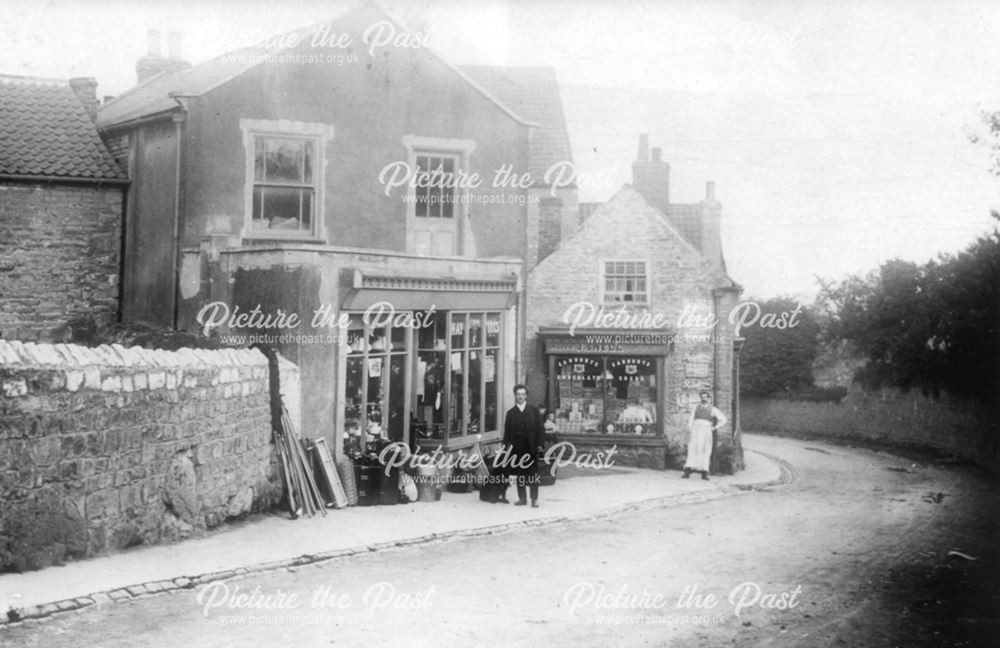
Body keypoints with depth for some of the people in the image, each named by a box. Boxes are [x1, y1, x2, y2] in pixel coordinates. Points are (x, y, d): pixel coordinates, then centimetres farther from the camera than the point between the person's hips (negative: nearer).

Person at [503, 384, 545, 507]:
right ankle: (522, 498, 13)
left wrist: (539, 444, -5)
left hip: (531, 446, -2)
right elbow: (507, 431, 6)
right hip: (517, 448, 2)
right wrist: (507, 445, -3)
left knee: (533, 473, -2)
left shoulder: (534, 410, 6)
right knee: (519, 473, 5)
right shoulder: (510, 413, 9)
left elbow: (539, 428, 3)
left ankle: (534, 499, 2)